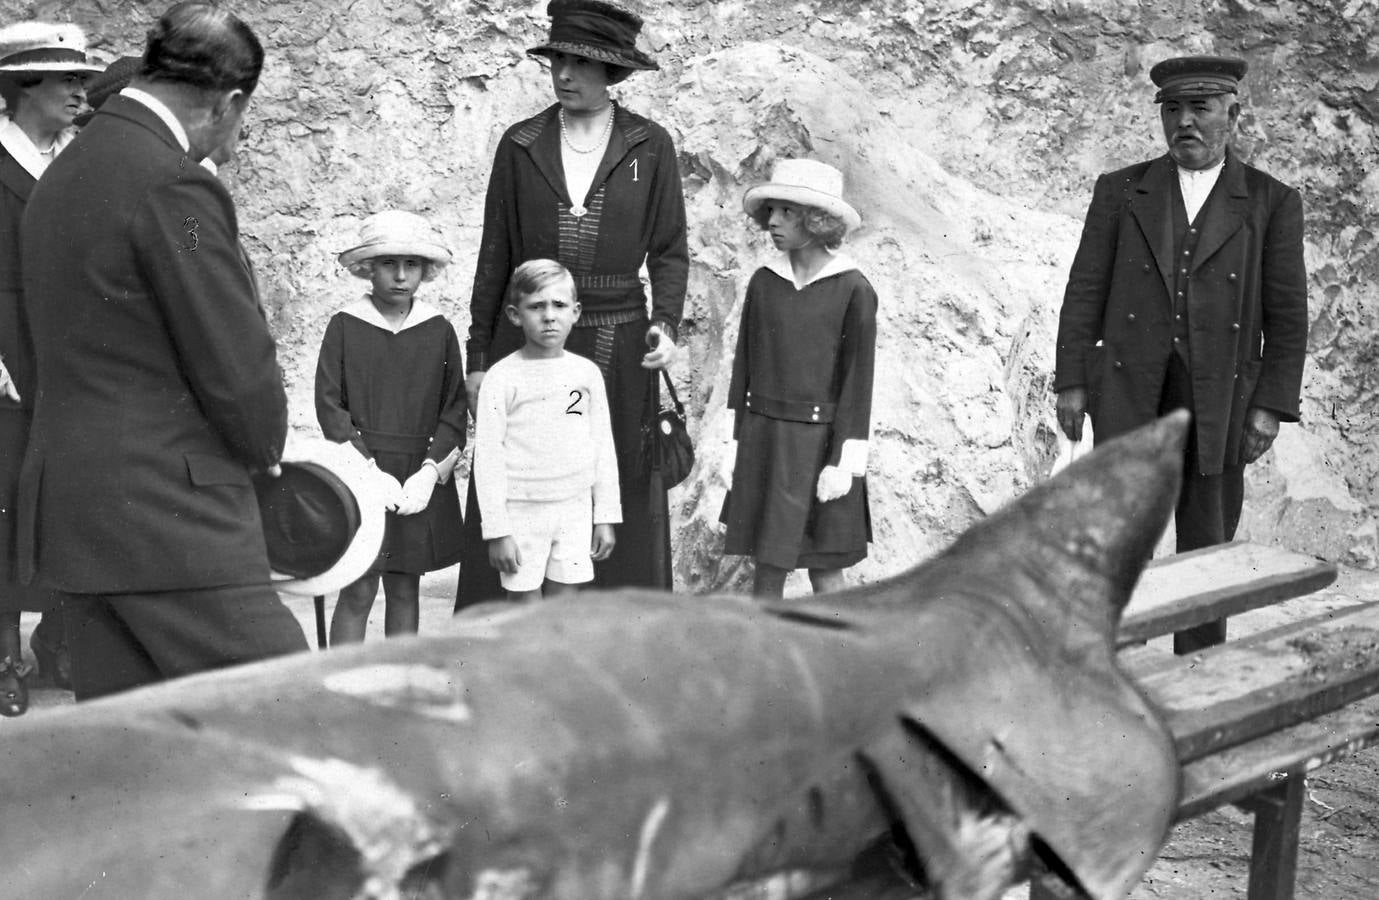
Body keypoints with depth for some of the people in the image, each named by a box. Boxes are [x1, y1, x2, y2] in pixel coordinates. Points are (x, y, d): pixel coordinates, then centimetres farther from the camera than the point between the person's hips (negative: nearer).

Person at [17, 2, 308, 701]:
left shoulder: (62, 173, 14)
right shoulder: (174, 185, -15)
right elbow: (236, 364, -16)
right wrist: (264, 448, 5)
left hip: (71, 506, 10)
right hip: (168, 514, -9)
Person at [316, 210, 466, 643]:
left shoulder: (439, 331, 4)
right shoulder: (345, 326, -2)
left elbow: (454, 411, 3)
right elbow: (330, 407, -4)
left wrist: (429, 472, -10)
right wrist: (372, 471, -12)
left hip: (421, 481, 2)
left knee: (405, 590, 10)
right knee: (357, 591, -3)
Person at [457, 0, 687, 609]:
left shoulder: (650, 147, 3)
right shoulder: (520, 146, 5)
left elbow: (670, 251, 5)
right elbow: (495, 255, 8)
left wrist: (666, 321, -12)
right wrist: (478, 355, 6)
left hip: (616, 347, -1)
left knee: (619, 504, 2)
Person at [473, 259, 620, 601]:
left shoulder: (587, 373, 5)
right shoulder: (502, 378, -7)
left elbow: (603, 447, 10)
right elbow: (487, 456, -7)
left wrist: (606, 516, 8)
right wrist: (497, 530, -10)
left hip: (574, 510, 3)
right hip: (522, 512, -3)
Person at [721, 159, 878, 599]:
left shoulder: (853, 289, -7)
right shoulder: (764, 282, 4)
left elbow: (858, 380, -6)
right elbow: (743, 365, 9)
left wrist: (844, 462, -8)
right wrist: (734, 442, 7)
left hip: (819, 438, -3)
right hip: (762, 435, 3)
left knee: (825, 571, 4)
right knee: (767, 566, 8)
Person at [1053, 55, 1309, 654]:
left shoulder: (1272, 202, 3)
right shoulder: (1120, 191, 5)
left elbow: (1286, 313, 1)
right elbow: (1085, 291, 3)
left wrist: (1271, 407, -6)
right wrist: (1071, 382, -3)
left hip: (1220, 397, 0)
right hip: (1128, 390, 0)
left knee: (1207, 547, 5)